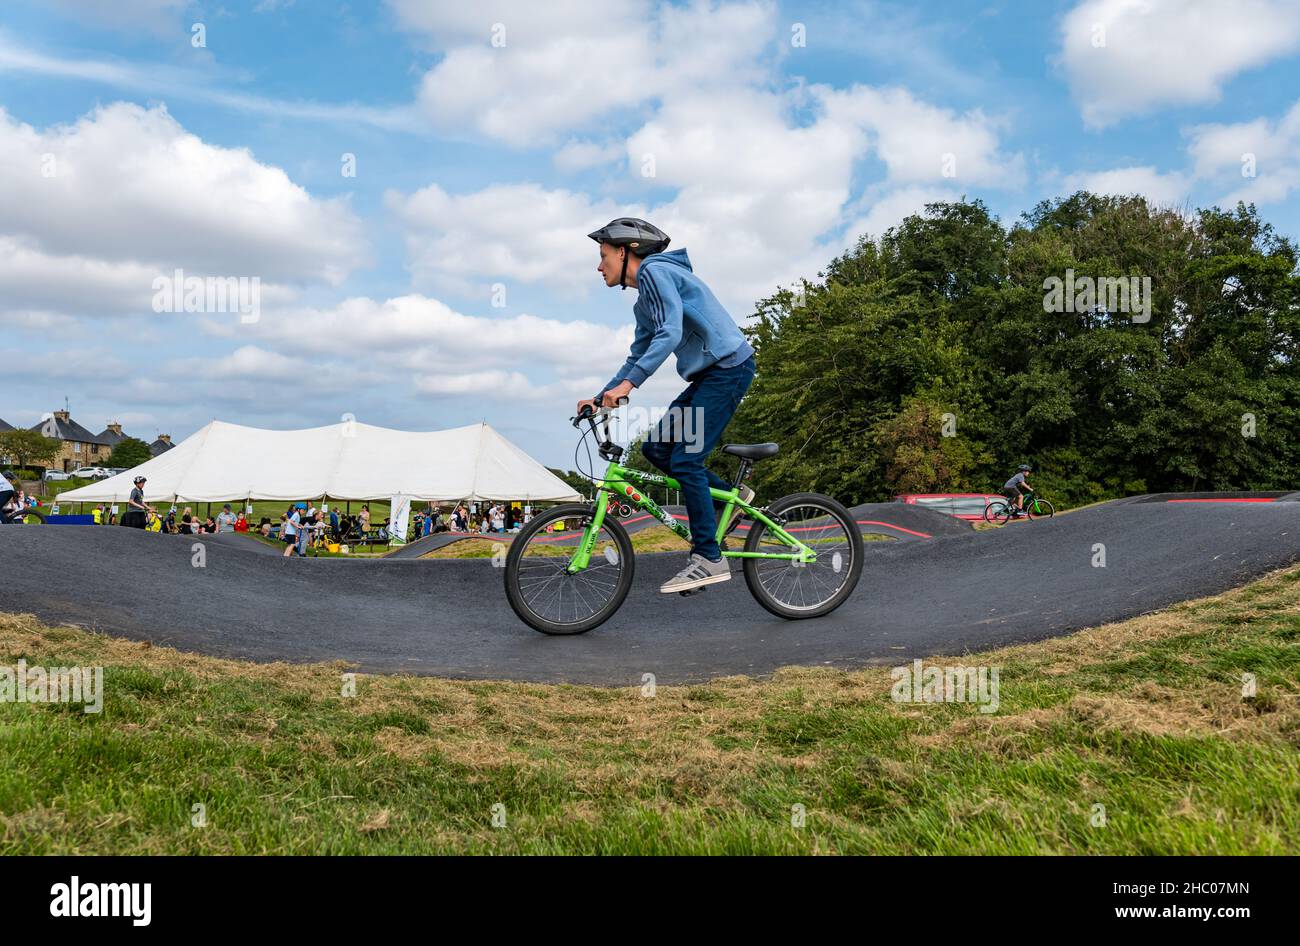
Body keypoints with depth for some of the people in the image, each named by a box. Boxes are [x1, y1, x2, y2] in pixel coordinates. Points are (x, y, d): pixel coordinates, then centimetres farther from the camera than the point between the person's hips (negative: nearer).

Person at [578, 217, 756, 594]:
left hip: (729, 367, -10)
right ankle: (729, 494, 15)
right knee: (655, 447, 7)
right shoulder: (643, 303, 19)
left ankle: (709, 559, -7)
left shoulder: (655, 271, -10)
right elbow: (637, 357, 25)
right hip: (709, 374, 10)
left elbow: (670, 334, -24)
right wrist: (600, 398, 16)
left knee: (684, 460, -12)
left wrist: (628, 384, -30)